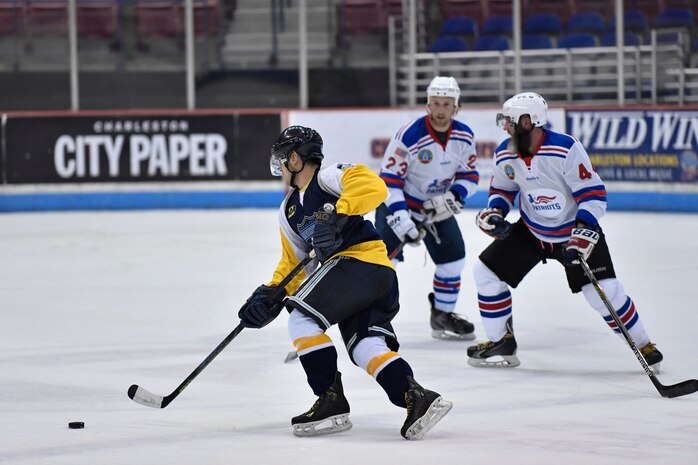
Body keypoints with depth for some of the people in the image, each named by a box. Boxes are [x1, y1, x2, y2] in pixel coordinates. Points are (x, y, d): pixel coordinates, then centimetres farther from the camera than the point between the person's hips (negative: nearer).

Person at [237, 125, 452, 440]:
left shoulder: (328, 178, -3)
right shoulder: (288, 211, 25)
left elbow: (374, 187, -20)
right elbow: (293, 262, 26)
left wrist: (336, 213, -29)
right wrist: (269, 296, 12)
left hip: (363, 260, -9)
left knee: (301, 319, -14)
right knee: (365, 346, -4)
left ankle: (331, 401, -12)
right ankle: (417, 398, -16)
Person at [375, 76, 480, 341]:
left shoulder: (464, 137, -9)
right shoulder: (409, 136, -26)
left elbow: (470, 176, 0)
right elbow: (389, 180, -25)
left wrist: (454, 197, -20)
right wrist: (401, 218, -32)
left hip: (437, 207, 5)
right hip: (399, 202, -5)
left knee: (453, 257, 4)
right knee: (385, 256, -19)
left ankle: (443, 315, 22)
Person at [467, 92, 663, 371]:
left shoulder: (566, 149, -27)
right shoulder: (505, 154, -9)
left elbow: (593, 193, -25)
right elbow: (503, 189, 10)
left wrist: (584, 233, -33)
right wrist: (494, 212, -10)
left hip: (576, 230, -6)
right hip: (531, 231, 6)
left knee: (603, 292, -16)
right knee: (486, 272, 0)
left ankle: (643, 345, 3)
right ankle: (500, 342, 14)